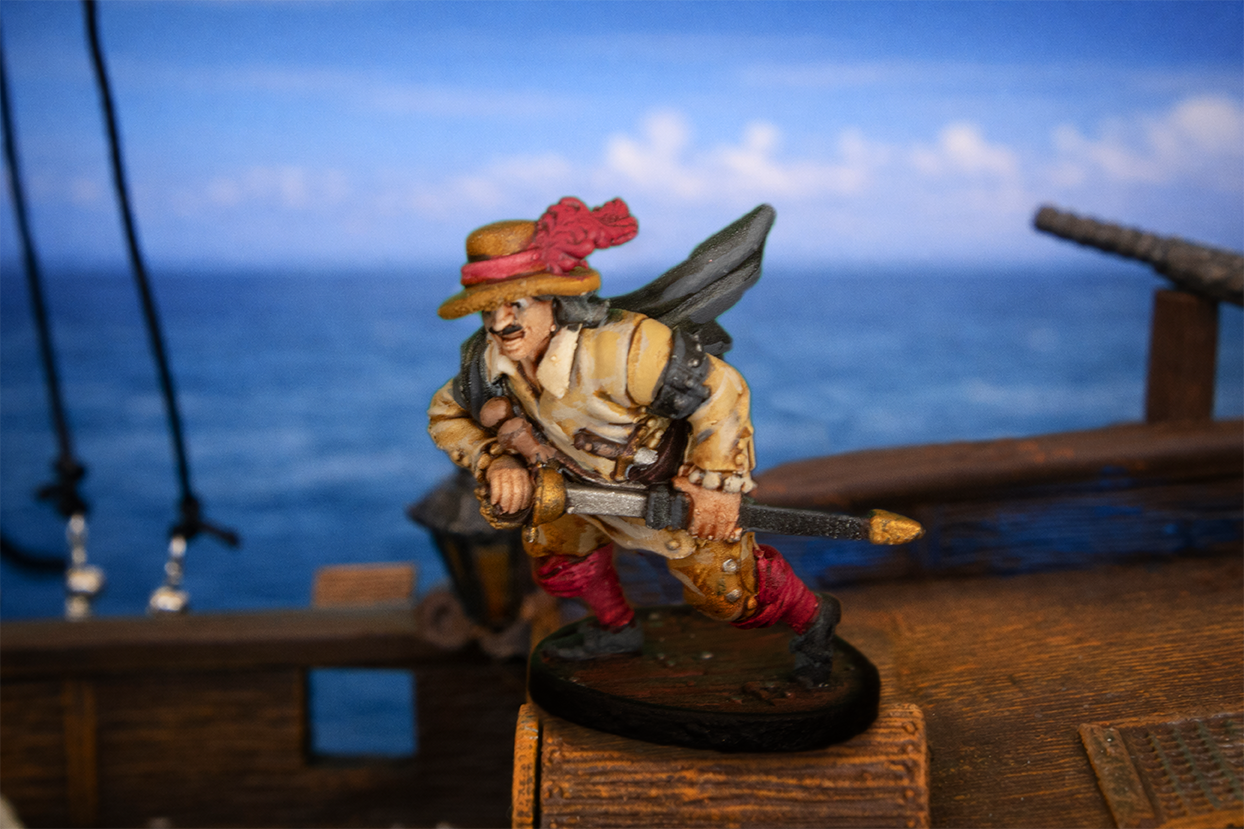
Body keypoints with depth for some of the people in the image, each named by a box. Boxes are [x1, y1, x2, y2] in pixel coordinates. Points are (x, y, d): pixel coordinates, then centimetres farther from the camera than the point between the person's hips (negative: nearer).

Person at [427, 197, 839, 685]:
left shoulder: (618, 349, -44)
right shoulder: (488, 359, -21)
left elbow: (721, 391, -37)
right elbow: (447, 416, -1)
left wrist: (721, 482, -28)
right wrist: (494, 460, -20)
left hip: (679, 485, -6)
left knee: (729, 593, 9)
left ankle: (811, 620, 41)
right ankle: (617, 631, 45)